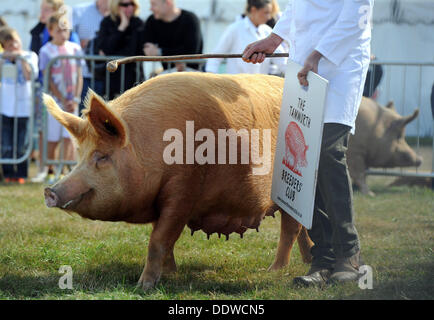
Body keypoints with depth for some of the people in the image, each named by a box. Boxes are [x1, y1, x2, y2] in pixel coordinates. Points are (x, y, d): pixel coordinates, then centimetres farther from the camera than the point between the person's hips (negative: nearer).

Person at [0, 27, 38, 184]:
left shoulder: (30, 56, 2)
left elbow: (29, 76, -12)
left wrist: (21, 58, -14)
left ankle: (21, 174, 10)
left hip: (23, 107, -1)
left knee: (21, 145, 1)